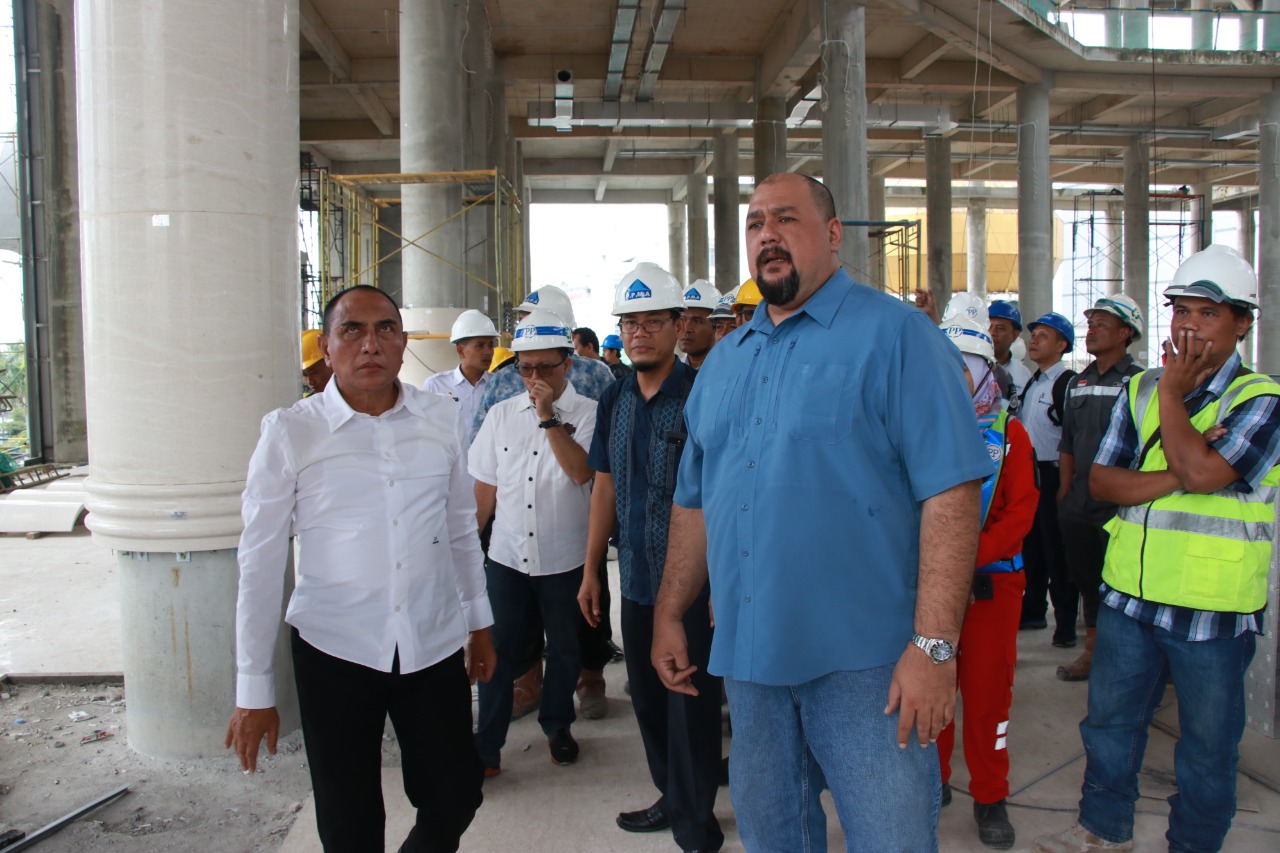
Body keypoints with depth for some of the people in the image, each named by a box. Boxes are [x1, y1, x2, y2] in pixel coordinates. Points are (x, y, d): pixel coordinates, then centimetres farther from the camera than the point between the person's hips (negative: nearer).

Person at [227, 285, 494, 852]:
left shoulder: (439, 419, 2)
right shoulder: (290, 433, -6)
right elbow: (261, 562, -3)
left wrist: (480, 621, 18)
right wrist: (254, 689, -1)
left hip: (435, 646, 2)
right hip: (334, 651, -2)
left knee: (454, 800, 11)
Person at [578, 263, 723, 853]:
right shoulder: (614, 401, 8)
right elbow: (604, 487, 12)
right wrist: (591, 570, 12)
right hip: (637, 579, 6)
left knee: (691, 704, 5)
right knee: (647, 696, 17)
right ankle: (672, 798, 37)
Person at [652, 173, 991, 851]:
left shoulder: (894, 334, -7)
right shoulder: (724, 360, 13)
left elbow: (951, 490, -15)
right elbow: (694, 501, 17)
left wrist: (933, 643, -20)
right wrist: (669, 615, 12)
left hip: (864, 659, -6)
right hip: (748, 652, 6)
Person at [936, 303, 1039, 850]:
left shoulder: (1009, 434, 1)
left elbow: (1021, 510, -5)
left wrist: (972, 556, -18)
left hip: (992, 581, -1)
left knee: (988, 691, 6)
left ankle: (990, 797, 21)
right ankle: (932, 781, 28)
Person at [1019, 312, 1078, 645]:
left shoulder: (1068, 383, -13)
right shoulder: (1031, 383, 14)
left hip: (1052, 474, -8)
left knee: (1057, 550, -1)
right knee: (1030, 545, 15)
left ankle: (1066, 622, 10)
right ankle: (1033, 611, 28)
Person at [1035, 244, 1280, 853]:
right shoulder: (1140, 389, 7)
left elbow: (1203, 472, -25)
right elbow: (1100, 479, -1)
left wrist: (1172, 393, -14)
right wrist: (1175, 476, -17)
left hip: (1213, 608, -4)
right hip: (1130, 595, 5)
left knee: (1207, 742, 12)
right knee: (1109, 719, 17)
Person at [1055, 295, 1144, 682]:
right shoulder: (1079, 383, 13)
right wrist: (1064, 491, 12)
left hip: (1119, 505, -6)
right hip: (1079, 504, 6)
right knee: (1085, 579, 14)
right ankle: (1093, 648, 28)